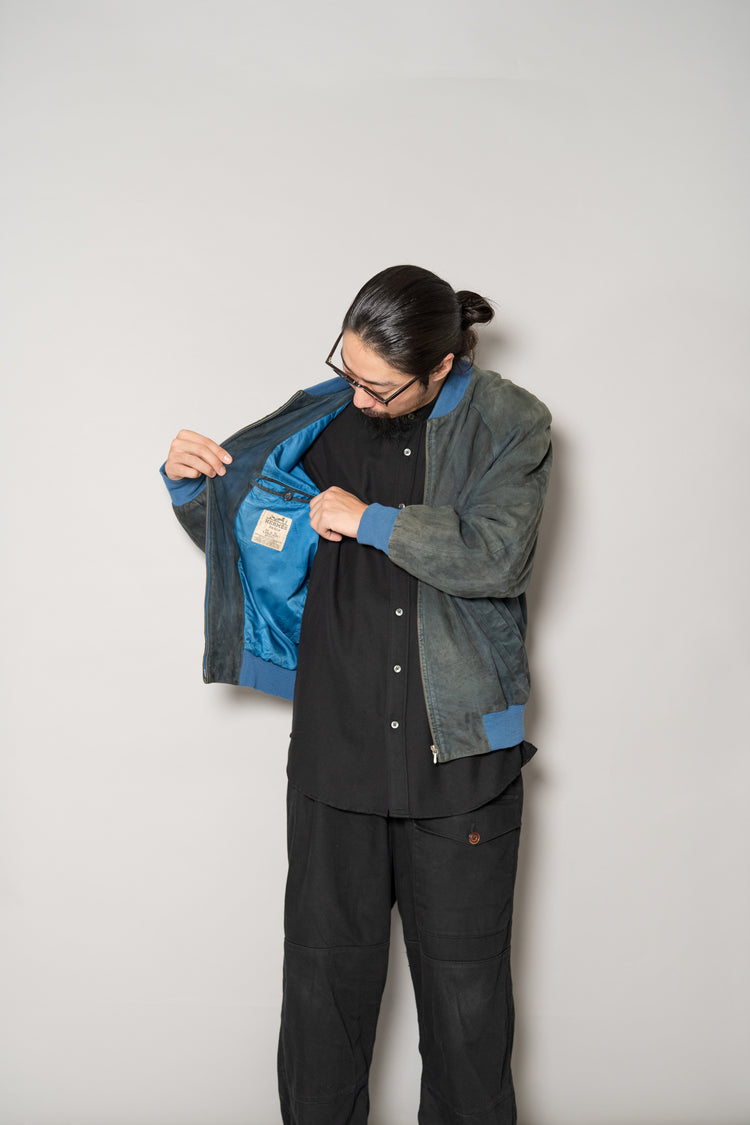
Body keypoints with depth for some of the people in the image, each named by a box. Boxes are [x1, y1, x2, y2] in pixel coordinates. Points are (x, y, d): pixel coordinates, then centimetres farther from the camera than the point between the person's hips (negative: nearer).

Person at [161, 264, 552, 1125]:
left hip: (459, 751, -2)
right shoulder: (321, 417, 5)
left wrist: (371, 520, -13)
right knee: (324, 971, 11)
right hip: (336, 745, 2)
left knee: (464, 980, 11)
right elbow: (239, 537, 16)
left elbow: (498, 558, -16)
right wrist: (190, 485, -4)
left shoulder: (509, 426, -3)